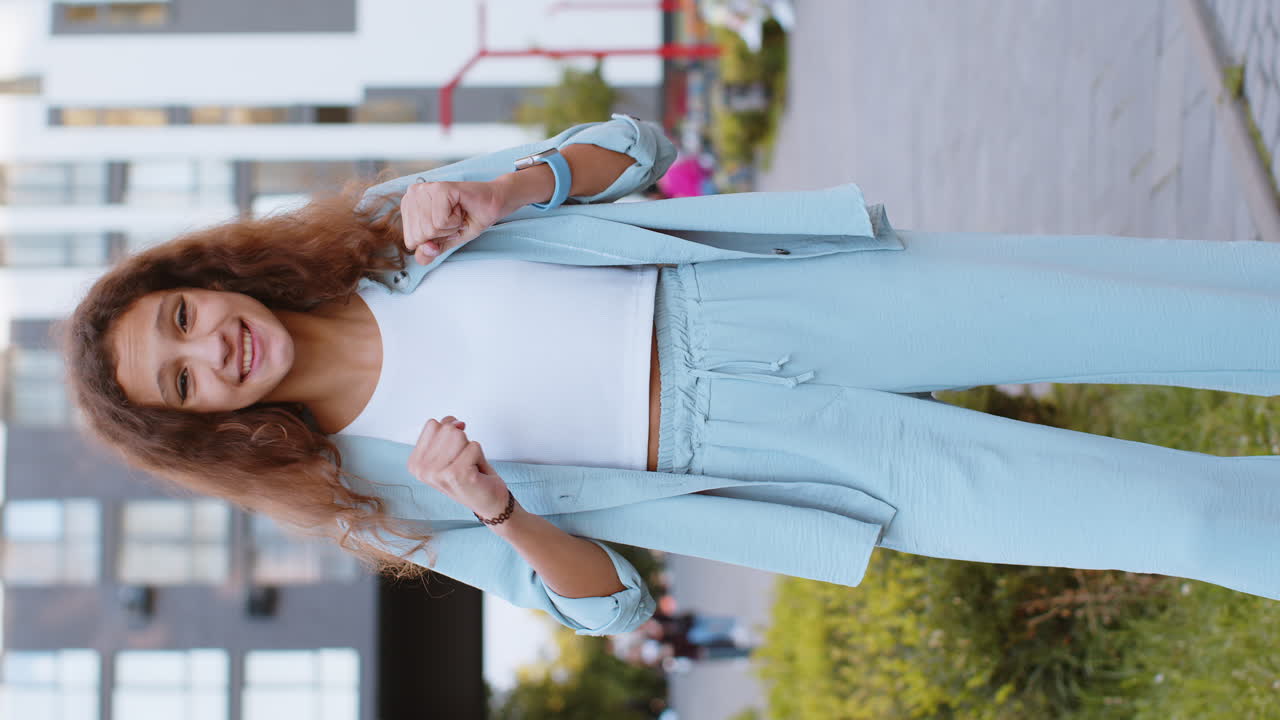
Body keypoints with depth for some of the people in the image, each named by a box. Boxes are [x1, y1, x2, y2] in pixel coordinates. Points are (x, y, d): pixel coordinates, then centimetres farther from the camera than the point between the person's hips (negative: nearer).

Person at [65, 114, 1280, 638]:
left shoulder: (382, 234, 3)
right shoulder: (375, 492, 2)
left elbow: (632, 146, 4)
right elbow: (601, 599, 3)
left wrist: (500, 193, -18)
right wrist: (497, 512, -20)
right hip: (764, 447, -1)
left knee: (1160, 306, -7)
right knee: (1176, 518, -11)